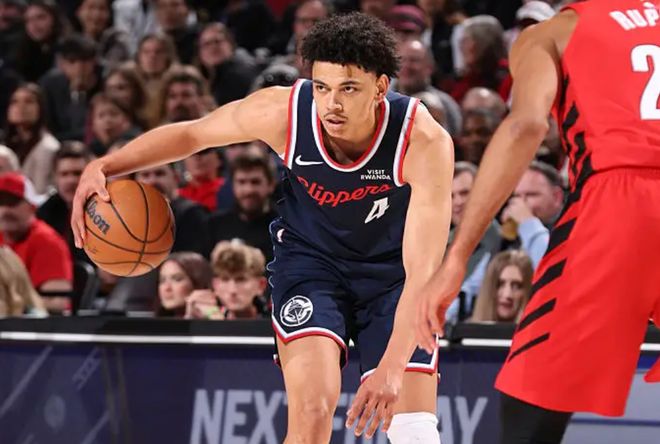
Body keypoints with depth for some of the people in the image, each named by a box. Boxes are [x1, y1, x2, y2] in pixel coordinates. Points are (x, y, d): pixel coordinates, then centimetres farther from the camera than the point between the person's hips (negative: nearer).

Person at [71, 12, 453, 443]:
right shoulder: (283, 111, -26)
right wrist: (104, 167, -19)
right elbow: (190, 134, -6)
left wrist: (392, 367, -45)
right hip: (310, 258, 0)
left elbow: (423, 270, -35)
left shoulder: (425, 142, -32)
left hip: (393, 273, 0)